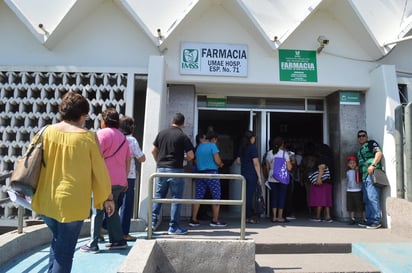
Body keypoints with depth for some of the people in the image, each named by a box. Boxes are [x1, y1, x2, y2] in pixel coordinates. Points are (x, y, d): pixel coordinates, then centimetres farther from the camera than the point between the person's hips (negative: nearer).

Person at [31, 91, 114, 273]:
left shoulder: (48, 131, 0)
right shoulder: (88, 137, -11)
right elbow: (100, 169, -6)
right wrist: (108, 197, 5)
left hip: (45, 201, 5)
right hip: (72, 202, -5)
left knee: (57, 239, 29)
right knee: (65, 251, 9)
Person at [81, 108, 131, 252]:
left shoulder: (102, 133, -5)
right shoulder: (123, 136, 16)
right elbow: (128, 160, 17)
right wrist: (125, 179, 21)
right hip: (119, 180, 7)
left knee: (97, 211, 2)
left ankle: (93, 244, 7)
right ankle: (118, 240, 17)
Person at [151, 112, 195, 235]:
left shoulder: (162, 133, 6)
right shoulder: (183, 136, -7)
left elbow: (153, 150, 9)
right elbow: (191, 155, -9)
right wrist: (185, 159, 12)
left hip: (161, 168, 4)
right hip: (176, 170, -4)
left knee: (158, 196, 14)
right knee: (176, 198, 4)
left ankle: (153, 222, 16)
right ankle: (174, 227, 9)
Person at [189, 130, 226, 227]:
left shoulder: (199, 146, 14)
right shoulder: (212, 145, -6)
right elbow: (218, 161, -12)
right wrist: (220, 164, 8)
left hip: (200, 173, 6)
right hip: (211, 173, -6)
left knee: (198, 196, 8)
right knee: (216, 196, 4)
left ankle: (193, 220, 8)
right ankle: (215, 220, 7)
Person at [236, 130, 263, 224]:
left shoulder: (241, 148, 11)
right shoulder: (253, 147, -10)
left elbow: (238, 161, 18)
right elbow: (256, 163, -13)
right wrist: (259, 177, -10)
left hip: (243, 174, 7)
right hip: (252, 174, -7)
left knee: (246, 195, 13)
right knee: (250, 195, -2)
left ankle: (246, 216, 18)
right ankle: (248, 217, 3)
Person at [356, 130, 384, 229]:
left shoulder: (371, 143, 4)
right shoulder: (360, 150, 27)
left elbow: (379, 153, -11)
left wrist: (372, 165, -22)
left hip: (372, 174, -9)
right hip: (364, 176, 9)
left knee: (372, 198, -12)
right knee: (366, 199, 9)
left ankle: (376, 221, -9)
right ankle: (369, 220, 14)